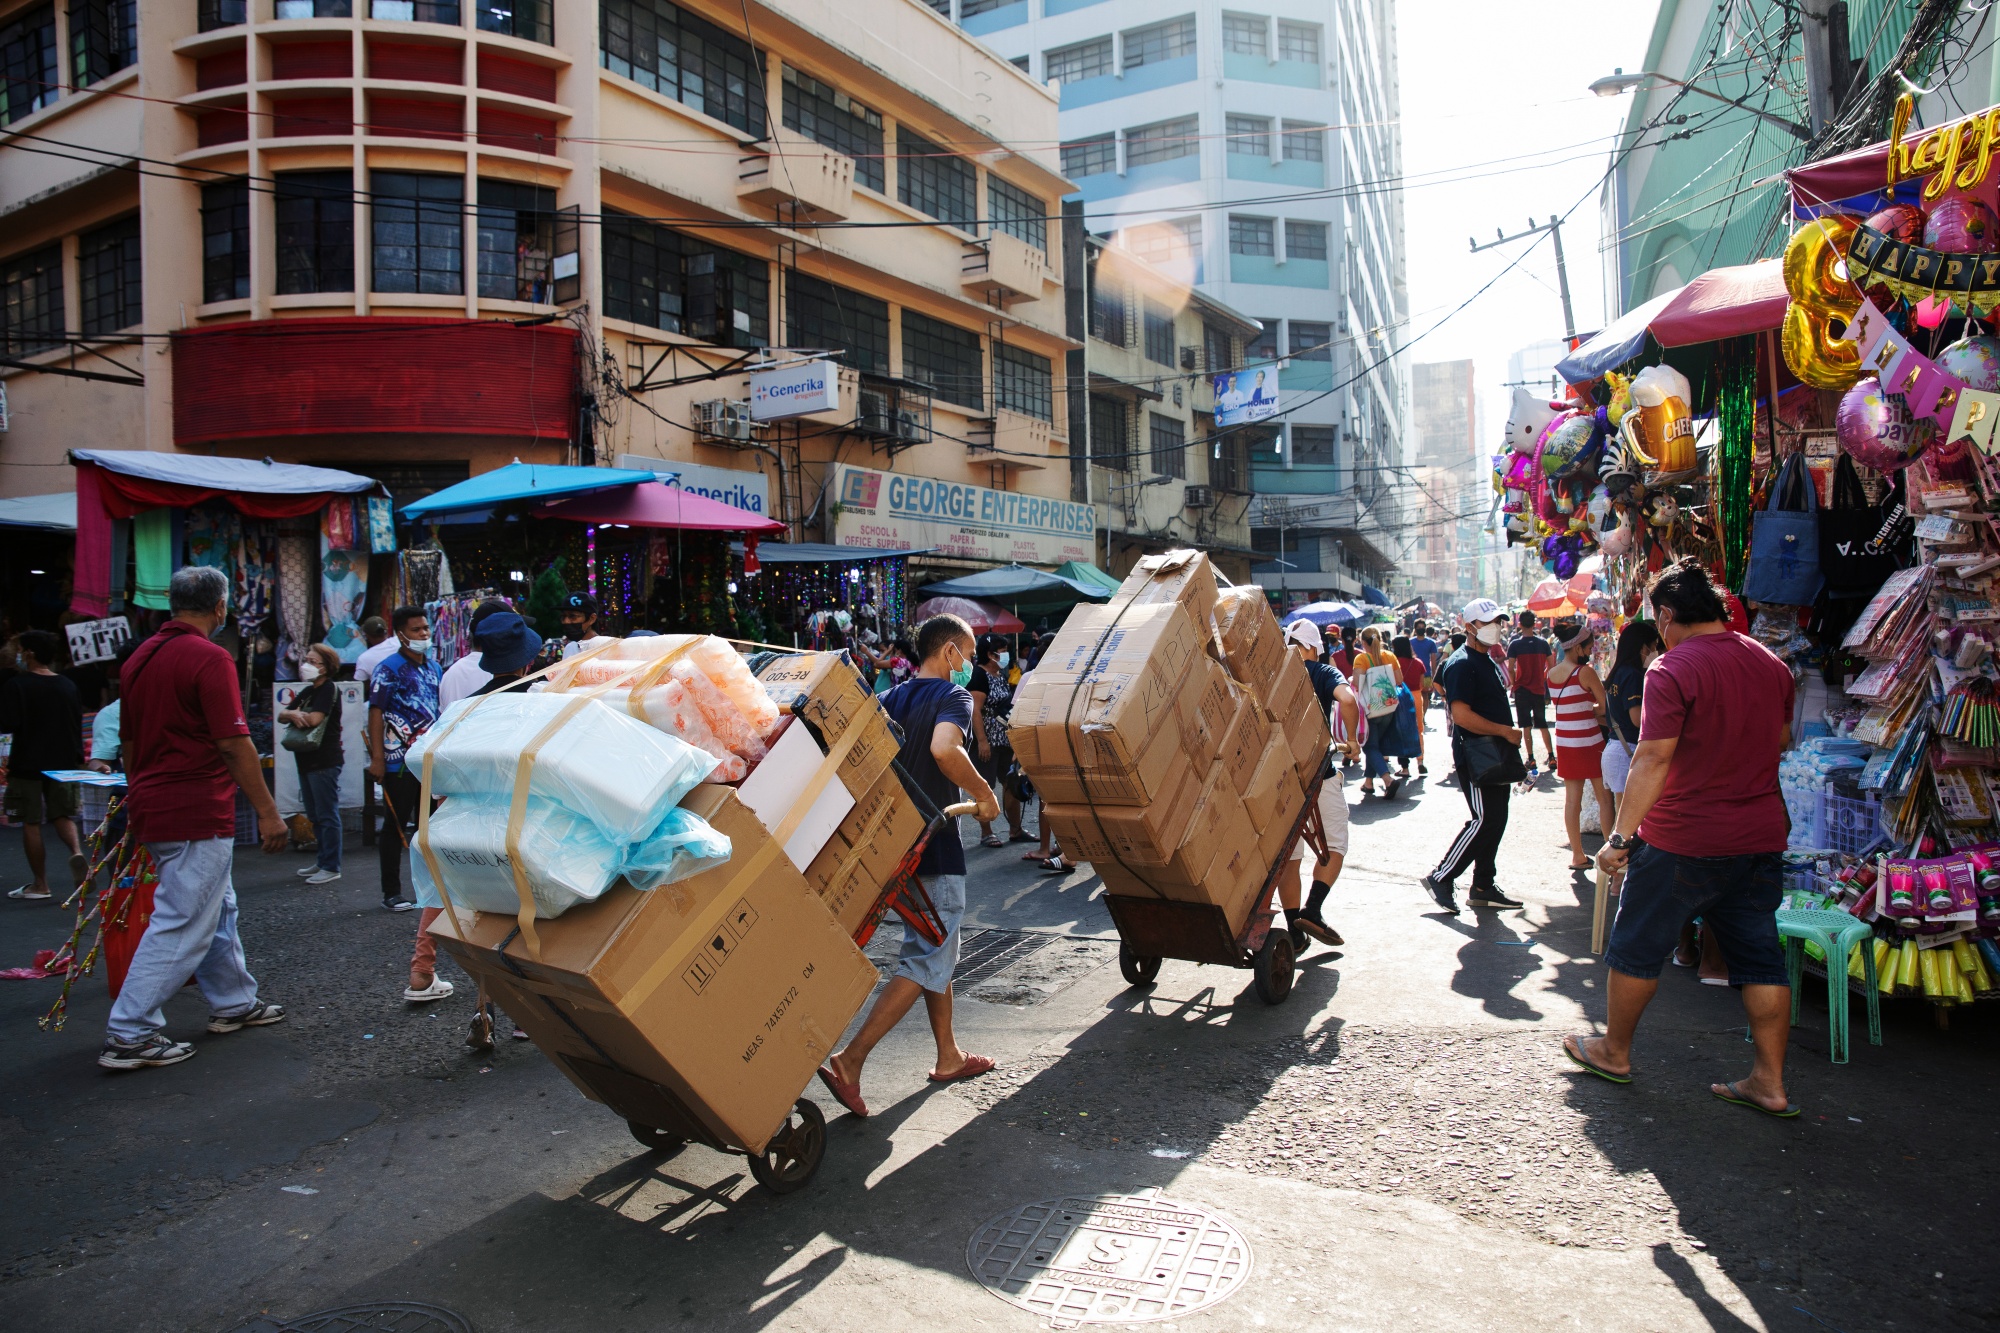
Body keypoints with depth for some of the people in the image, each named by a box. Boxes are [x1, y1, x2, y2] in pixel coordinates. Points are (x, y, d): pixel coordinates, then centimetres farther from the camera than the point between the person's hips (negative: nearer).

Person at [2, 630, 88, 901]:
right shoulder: (69, 686, 6)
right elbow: (78, 726, 12)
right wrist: (78, 759, 20)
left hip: (27, 764, -5)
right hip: (63, 763, 5)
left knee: (31, 824, 3)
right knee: (63, 815, 15)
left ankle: (40, 885, 8)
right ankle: (77, 851, -15)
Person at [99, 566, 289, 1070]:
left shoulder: (140, 657, 11)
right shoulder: (209, 659, -16)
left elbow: (129, 743, 18)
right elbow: (234, 745, -19)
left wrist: (142, 799, 28)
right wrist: (268, 812, -15)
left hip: (153, 808, 9)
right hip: (197, 815, -9)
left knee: (217, 908, 20)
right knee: (181, 924, -3)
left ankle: (233, 1002, 31)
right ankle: (130, 1036, 1)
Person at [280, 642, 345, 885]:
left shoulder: (330, 689, -9)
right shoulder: (307, 691, 17)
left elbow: (314, 719, -21)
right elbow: (281, 716, 12)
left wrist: (294, 714, -1)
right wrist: (293, 714, -11)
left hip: (325, 762, -9)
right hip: (306, 760, 9)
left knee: (327, 815, -6)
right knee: (314, 815, 15)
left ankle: (331, 867, -3)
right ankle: (322, 860, 24)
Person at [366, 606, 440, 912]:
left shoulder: (433, 667, 12)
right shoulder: (389, 669, -7)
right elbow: (376, 712, -11)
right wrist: (377, 757, -17)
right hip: (399, 761, -6)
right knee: (395, 826, 2)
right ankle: (392, 892, 10)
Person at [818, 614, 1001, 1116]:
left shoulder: (889, 699, 11)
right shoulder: (953, 695, -11)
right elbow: (944, 749, -31)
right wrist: (984, 793, -18)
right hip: (934, 846, -8)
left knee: (936, 948, 20)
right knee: (926, 961, -3)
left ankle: (948, 1056, 29)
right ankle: (850, 1061, -11)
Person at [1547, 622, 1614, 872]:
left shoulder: (1551, 674, 4)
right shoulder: (1585, 671, -15)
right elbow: (1605, 706, -9)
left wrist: (1591, 712, 4)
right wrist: (1596, 712, 9)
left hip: (1565, 743, 6)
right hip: (1589, 742, -6)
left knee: (1572, 798, 9)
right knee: (1605, 798, 7)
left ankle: (1577, 855, 14)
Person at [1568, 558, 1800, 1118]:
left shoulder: (1672, 669, -17)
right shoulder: (1771, 664, 5)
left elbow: (1654, 759, -21)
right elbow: (1781, 740, 19)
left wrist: (1622, 836, -17)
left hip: (1682, 840, -6)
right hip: (1761, 835, 6)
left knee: (1638, 946, 10)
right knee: (1760, 955, 11)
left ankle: (1614, 1051, 24)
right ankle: (1769, 1082, 14)